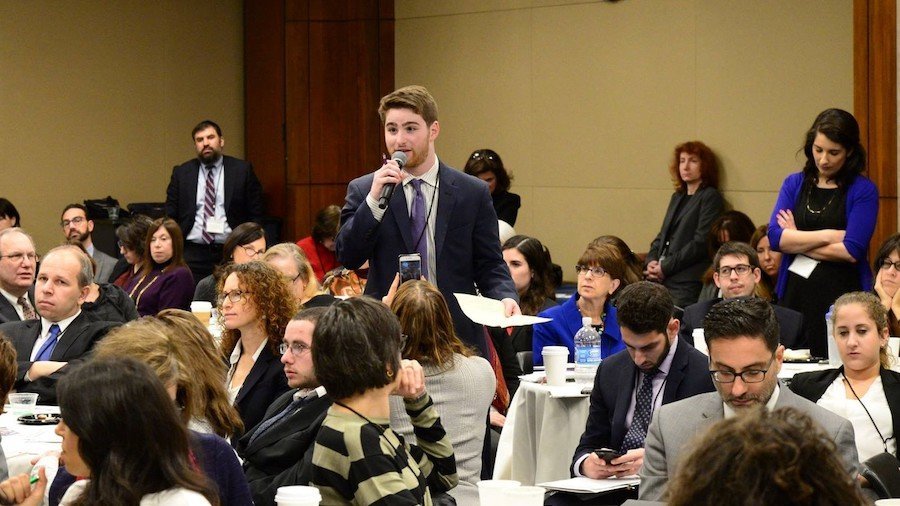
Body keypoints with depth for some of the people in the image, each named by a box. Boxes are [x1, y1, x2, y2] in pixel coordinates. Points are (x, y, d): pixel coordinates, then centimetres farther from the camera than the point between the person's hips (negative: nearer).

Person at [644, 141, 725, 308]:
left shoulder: (710, 197, -1)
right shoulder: (677, 197, 23)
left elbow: (701, 242, -11)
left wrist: (665, 267, -12)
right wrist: (651, 262, 2)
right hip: (660, 279, 7)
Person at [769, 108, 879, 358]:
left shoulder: (863, 190, -1)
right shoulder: (794, 184, 10)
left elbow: (852, 251, -11)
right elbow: (775, 238, -2)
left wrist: (797, 240, -4)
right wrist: (830, 235, -8)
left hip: (842, 296, -3)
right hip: (795, 294, 3)